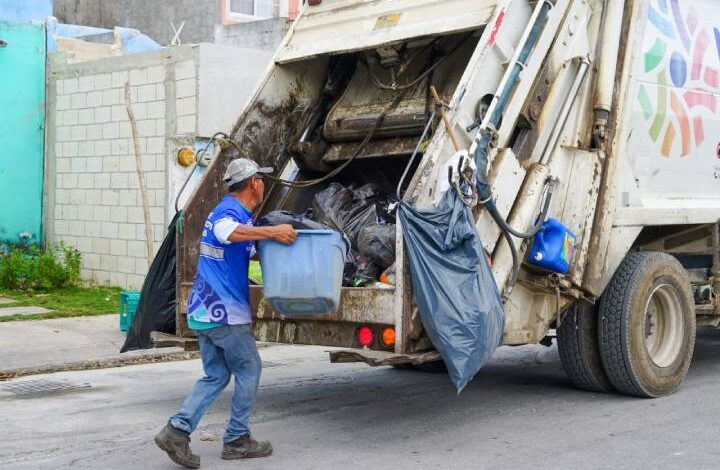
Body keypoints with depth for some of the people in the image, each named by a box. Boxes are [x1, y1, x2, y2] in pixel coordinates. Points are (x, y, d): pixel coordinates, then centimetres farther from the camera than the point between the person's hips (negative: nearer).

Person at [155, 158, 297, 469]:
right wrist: (271, 231, -44)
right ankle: (237, 440, 13)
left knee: (215, 376, 13)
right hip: (225, 313, -9)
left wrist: (277, 239, 27)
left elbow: (250, 251, 32)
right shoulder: (230, 210, -14)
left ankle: (177, 431, 2)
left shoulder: (232, 209, 17)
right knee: (249, 370, 6)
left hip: (204, 311, 9)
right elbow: (225, 231, -40)